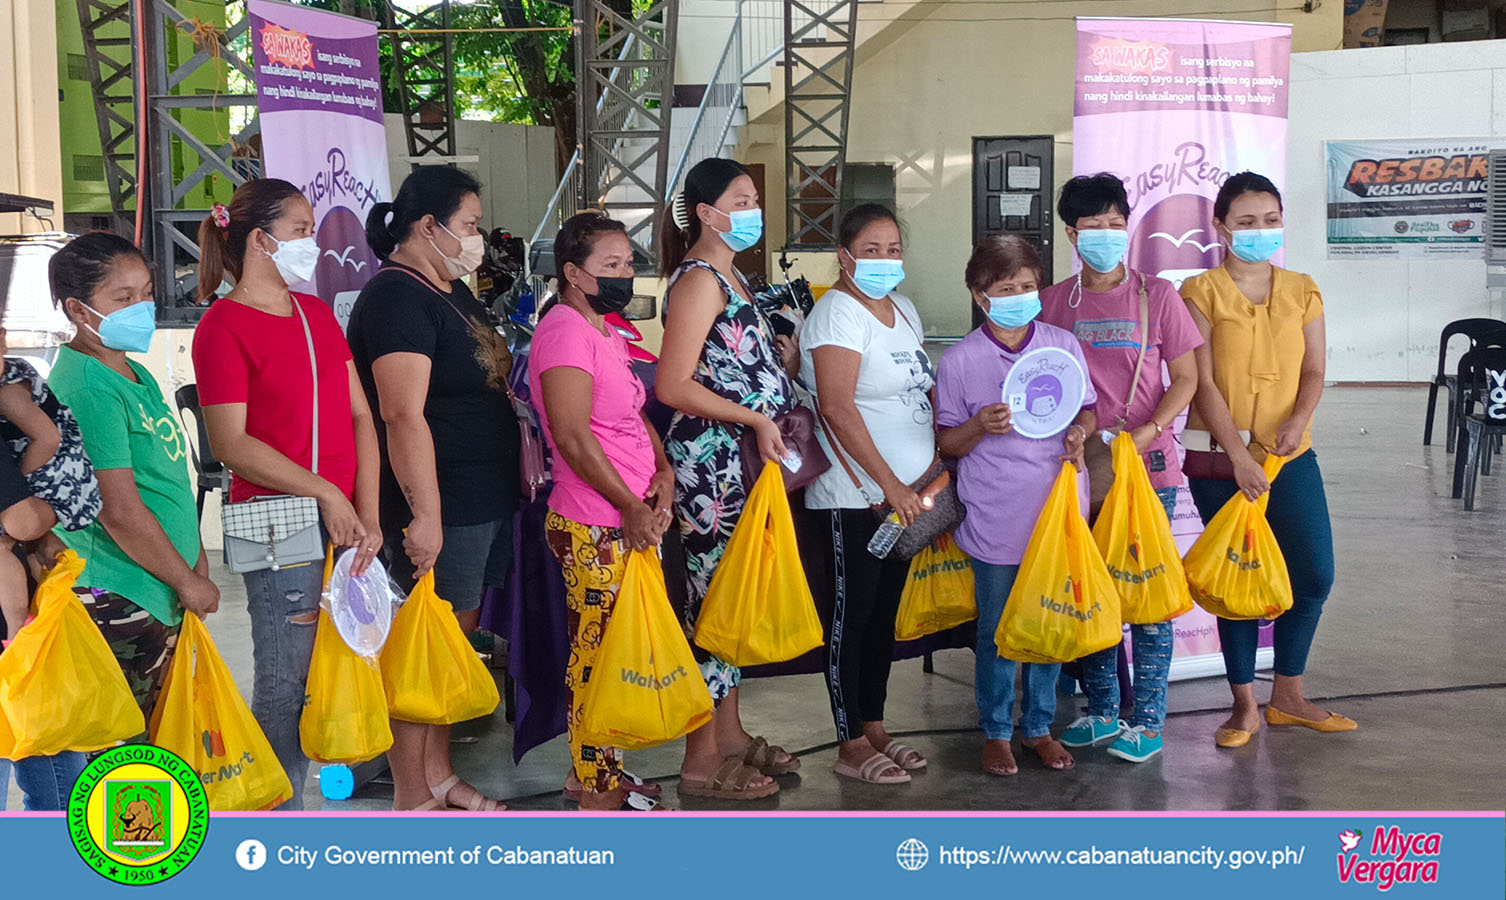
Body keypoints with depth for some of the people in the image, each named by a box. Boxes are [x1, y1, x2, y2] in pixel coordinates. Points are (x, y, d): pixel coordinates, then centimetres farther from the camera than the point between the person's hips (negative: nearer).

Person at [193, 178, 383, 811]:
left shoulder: (317, 314, 14)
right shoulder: (223, 326, -7)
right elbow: (231, 443, -13)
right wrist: (326, 494, -14)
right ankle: (281, 810, 15)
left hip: (345, 518, 6)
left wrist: (367, 516, -1)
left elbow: (359, 415, 9)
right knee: (285, 679, 2)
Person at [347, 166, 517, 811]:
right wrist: (425, 514, -25)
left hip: (488, 503, 10)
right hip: (440, 511, -10)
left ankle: (440, 775, 30)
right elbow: (404, 415, -22)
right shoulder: (398, 298, -15)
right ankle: (413, 801, 13)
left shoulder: (453, 291, 16)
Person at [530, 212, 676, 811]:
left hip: (630, 525, 10)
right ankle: (597, 796, 11)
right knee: (596, 657, -1)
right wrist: (631, 506, -16)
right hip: (594, 530, -10)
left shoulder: (606, 332, 17)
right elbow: (572, 434, -21)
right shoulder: (565, 329, -14)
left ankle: (605, 776, 28)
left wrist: (662, 473, 4)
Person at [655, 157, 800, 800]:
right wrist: (755, 419, -20)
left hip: (740, 456, 10)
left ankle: (730, 734, 26)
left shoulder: (726, 275, 18)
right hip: (709, 457, -10)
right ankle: (702, 760, 6)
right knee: (713, 598, -4)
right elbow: (673, 386, -20)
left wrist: (782, 362, 9)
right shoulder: (699, 278, -12)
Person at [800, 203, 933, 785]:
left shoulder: (903, 309, 15)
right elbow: (837, 407, -20)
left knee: (886, 611, 14)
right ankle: (851, 746, 8)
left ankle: (875, 728, 24)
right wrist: (890, 484, -22)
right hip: (856, 493, -8)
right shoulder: (838, 313, -12)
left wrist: (941, 465, 13)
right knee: (853, 614, -1)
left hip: (905, 489, 8)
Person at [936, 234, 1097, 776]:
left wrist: (1079, 433, -8)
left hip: (1058, 508, 3)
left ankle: (1039, 726, 28)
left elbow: (1088, 409, 14)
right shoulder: (960, 360, -3)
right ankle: (996, 732, 22)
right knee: (997, 629, 6)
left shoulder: (1063, 345, 5)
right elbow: (947, 443, 0)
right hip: (996, 517, -3)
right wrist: (980, 426, -20)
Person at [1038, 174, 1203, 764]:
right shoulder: (1054, 303, 6)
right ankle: (1102, 711, 23)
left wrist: (1145, 434, -13)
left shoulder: (1156, 295, 1)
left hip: (1148, 466, -2)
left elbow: (1185, 378, 1)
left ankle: (1147, 720, 11)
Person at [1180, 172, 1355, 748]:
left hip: (1291, 455, 4)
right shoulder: (1201, 292, -4)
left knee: (1314, 574, 3)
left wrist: (1297, 419, -17)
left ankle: (1287, 696, 21)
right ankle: (1244, 705, 16)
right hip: (1219, 458, -4)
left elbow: (1314, 371, 4)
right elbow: (1204, 383, -11)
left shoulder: (1302, 291, 9)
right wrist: (1239, 455, -19)